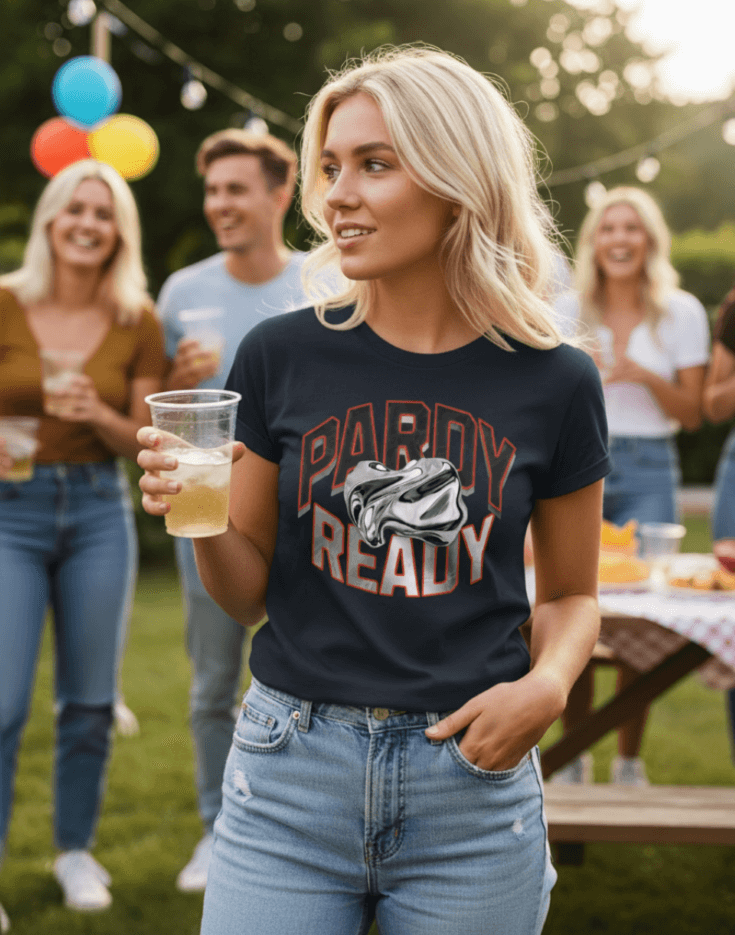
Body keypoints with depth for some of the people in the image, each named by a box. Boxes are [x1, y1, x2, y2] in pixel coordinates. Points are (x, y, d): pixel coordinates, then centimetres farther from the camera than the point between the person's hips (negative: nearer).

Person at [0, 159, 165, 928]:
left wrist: (99, 416, -15)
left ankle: (75, 850, 26)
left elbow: (145, 442, 4)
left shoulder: (138, 322, 2)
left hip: (99, 511, 2)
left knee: (90, 700, 8)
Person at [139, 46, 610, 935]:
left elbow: (570, 594, 9)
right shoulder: (281, 356, -2)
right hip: (289, 770, 1)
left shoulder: (553, 383, -3)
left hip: (471, 783, 0)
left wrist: (548, 682, -11)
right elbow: (250, 593, 6)